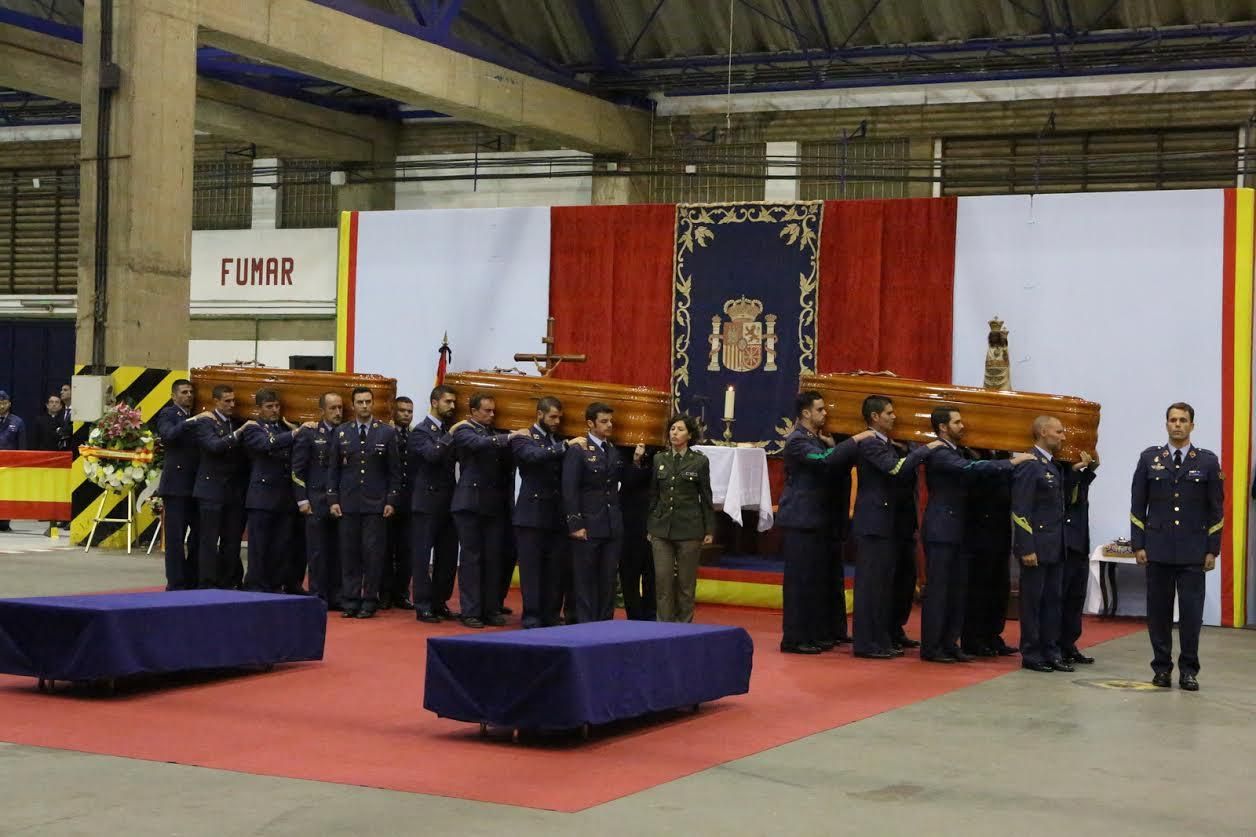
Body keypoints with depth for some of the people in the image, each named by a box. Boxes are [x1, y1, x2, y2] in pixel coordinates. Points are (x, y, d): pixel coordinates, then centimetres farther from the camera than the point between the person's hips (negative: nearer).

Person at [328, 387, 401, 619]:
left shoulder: (387, 432, 3)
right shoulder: (341, 432, 7)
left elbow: (395, 471, 3)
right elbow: (334, 469, 9)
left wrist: (391, 501, -3)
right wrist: (333, 499, 2)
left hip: (375, 503, -2)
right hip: (348, 502, 2)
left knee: (372, 552, -2)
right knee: (349, 552, 2)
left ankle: (370, 601, 5)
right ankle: (349, 600, 7)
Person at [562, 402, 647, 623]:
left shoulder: (614, 451, 13)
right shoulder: (578, 451, -5)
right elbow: (570, 490, -9)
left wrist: (636, 461, -1)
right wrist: (575, 525, -14)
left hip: (613, 526, 6)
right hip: (589, 526, -6)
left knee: (608, 579, 10)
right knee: (585, 579, 1)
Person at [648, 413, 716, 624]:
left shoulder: (700, 461, 0)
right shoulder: (659, 459, 8)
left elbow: (706, 497, 2)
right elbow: (653, 495, 12)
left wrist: (709, 530, 0)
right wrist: (649, 526, 9)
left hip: (689, 528, -2)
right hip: (661, 528, 2)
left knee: (686, 582, 3)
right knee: (663, 581, -1)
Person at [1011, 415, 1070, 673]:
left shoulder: (1054, 466, 13)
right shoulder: (1029, 465, -13)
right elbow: (1021, 510, -17)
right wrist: (1026, 549, -19)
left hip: (1054, 547, 8)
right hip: (1036, 546, -8)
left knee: (1052, 600, 11)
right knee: (1032, 601, 1)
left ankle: (1051, 652, 18)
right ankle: (1031, 654, 8)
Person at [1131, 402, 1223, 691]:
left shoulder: (1207, 462, 4)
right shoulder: (1149, 459, 5)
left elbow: (1216, 509, 4)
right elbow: (1138, 506, 6)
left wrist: (1212, 550, 0)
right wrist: (1138, 545, 0)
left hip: (1193, 552, -1)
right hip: (1158, 550, 1)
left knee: (1191, 613, -1)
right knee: (1159, 612, 4)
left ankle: (1188, 670, 8)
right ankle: (1162, 668, 13)